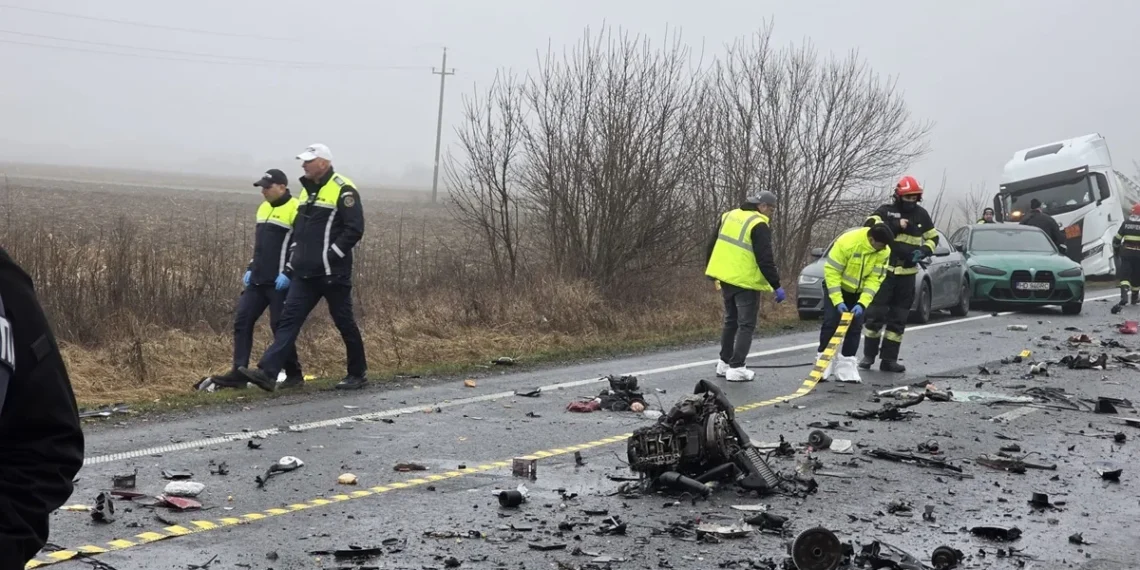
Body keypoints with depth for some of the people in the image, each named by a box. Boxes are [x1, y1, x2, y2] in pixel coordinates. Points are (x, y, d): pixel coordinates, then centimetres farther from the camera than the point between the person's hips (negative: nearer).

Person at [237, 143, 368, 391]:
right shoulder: (308, 190, 15)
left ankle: (358, 374, 20)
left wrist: (331, 255, -18)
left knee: (344, 321, 5)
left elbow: (354, 229, -17)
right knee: (289, 319, -3)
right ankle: (267, 372, -10)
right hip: (305, 273, 7)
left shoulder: (343, 190, -11)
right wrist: (292, 260, 15)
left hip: (332, 273, -7)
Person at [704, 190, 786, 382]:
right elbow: (765, 260, -19)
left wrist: (712, 271, 30)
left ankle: (724, 363, 26)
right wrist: (777, 286, -13)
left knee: (730, 321, 21)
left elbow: (713, 245, 18)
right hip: (746, 282, -8)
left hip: (726, 278, 8)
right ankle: (736, 368, -5)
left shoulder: (729, 216, 9)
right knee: (746, 325, -1)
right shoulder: (759, 225, -15)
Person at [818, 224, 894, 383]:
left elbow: (875, 279, -16)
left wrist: (862, 303, -27)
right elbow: (832, 271, -28)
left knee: (855, 327, 0)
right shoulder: (847, 242, -34)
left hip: (858, 292, 4)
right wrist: (837, 301, -30)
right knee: (831, 323, -11)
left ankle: (846, 366, 5)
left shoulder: (884, 252, -20)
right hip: (837, 286, -4)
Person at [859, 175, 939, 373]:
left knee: (898, 319, 5)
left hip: (907, 274, 4)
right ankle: (868, 355, 5)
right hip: (884, 270, -4)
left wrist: (924, 251, -2)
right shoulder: (886, 211, -1)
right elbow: (870, 225, -18)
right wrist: (896, 226, -24)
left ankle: (889, 359, 10)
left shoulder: (921, 215, 10)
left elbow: (933, 237, 19)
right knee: (875, 314, -5)